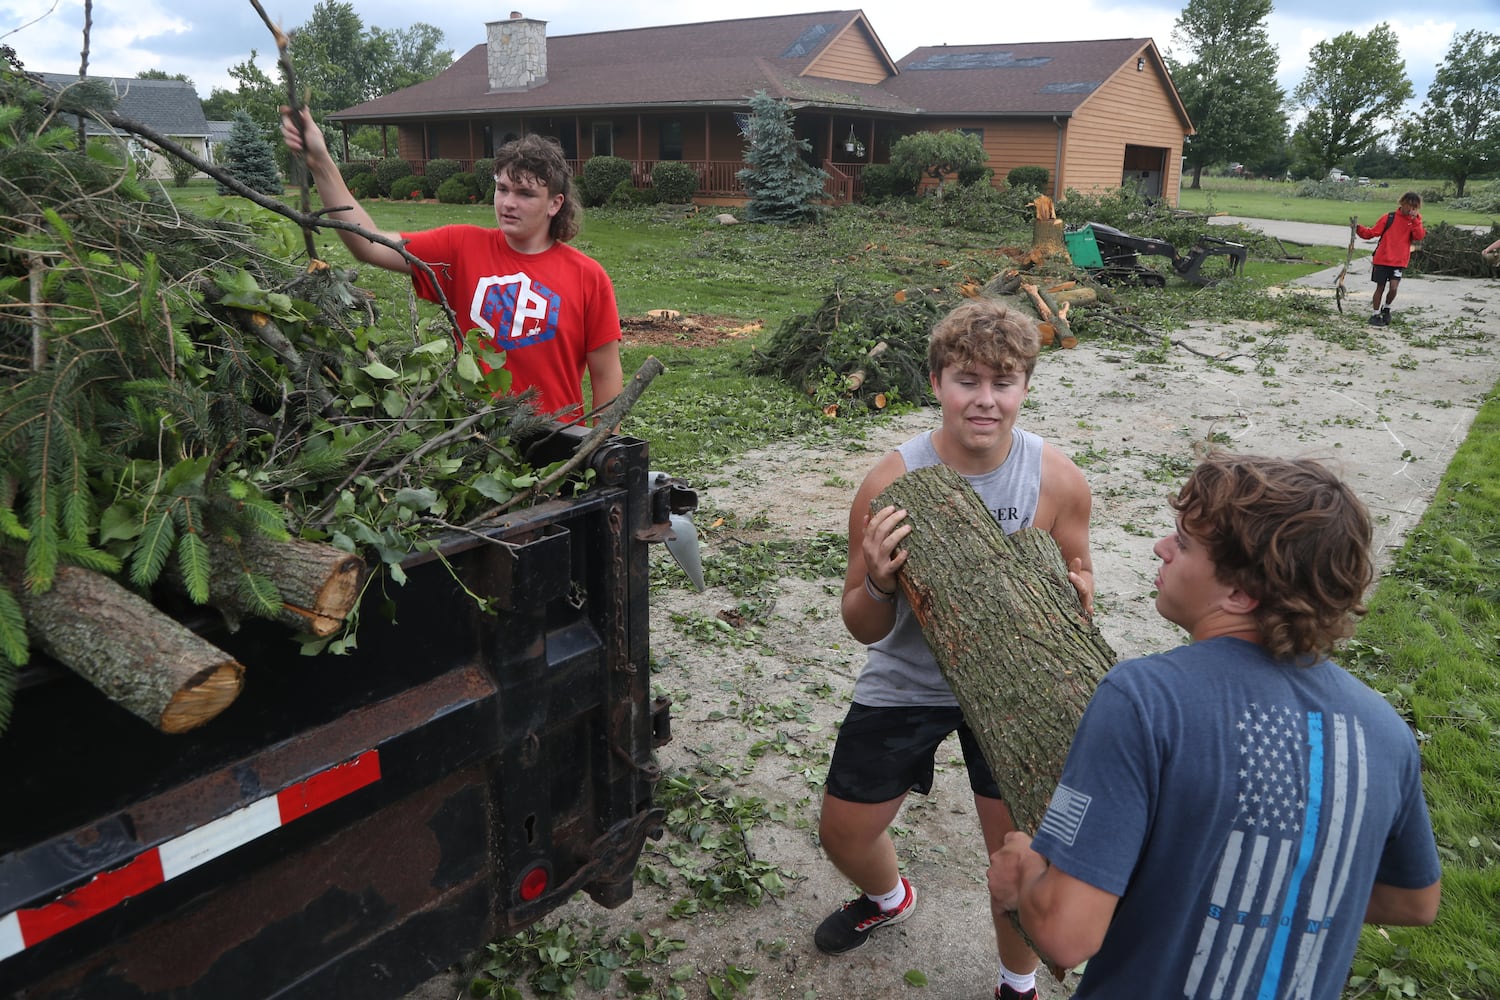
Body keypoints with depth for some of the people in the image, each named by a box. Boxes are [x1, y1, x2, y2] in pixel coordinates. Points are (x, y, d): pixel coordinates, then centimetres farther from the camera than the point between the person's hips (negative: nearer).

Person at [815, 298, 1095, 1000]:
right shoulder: (891, 483, -21)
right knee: (843, 832, 15)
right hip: (905, 682, 1)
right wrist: (878, 583, -36)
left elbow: (1077, 575, 2)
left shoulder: (1059, 480, -17)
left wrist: (1077, 594, -22)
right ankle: (889, 898, 54)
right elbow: (864, 629, -13)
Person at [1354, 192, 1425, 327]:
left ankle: (1386, 308, 14)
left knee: (1393, 287, -13)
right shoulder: (1389, 217, 1)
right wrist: (1359, 229, -15)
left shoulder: (1415, 221, 7)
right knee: (1380, 287, 6)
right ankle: (1375, 314, 18)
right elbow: (1373, 232, 1)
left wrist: (1415, 219, -16)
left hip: (1399, 261, 1)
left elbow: (1419, 236, -9)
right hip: (1382, 259, -1)